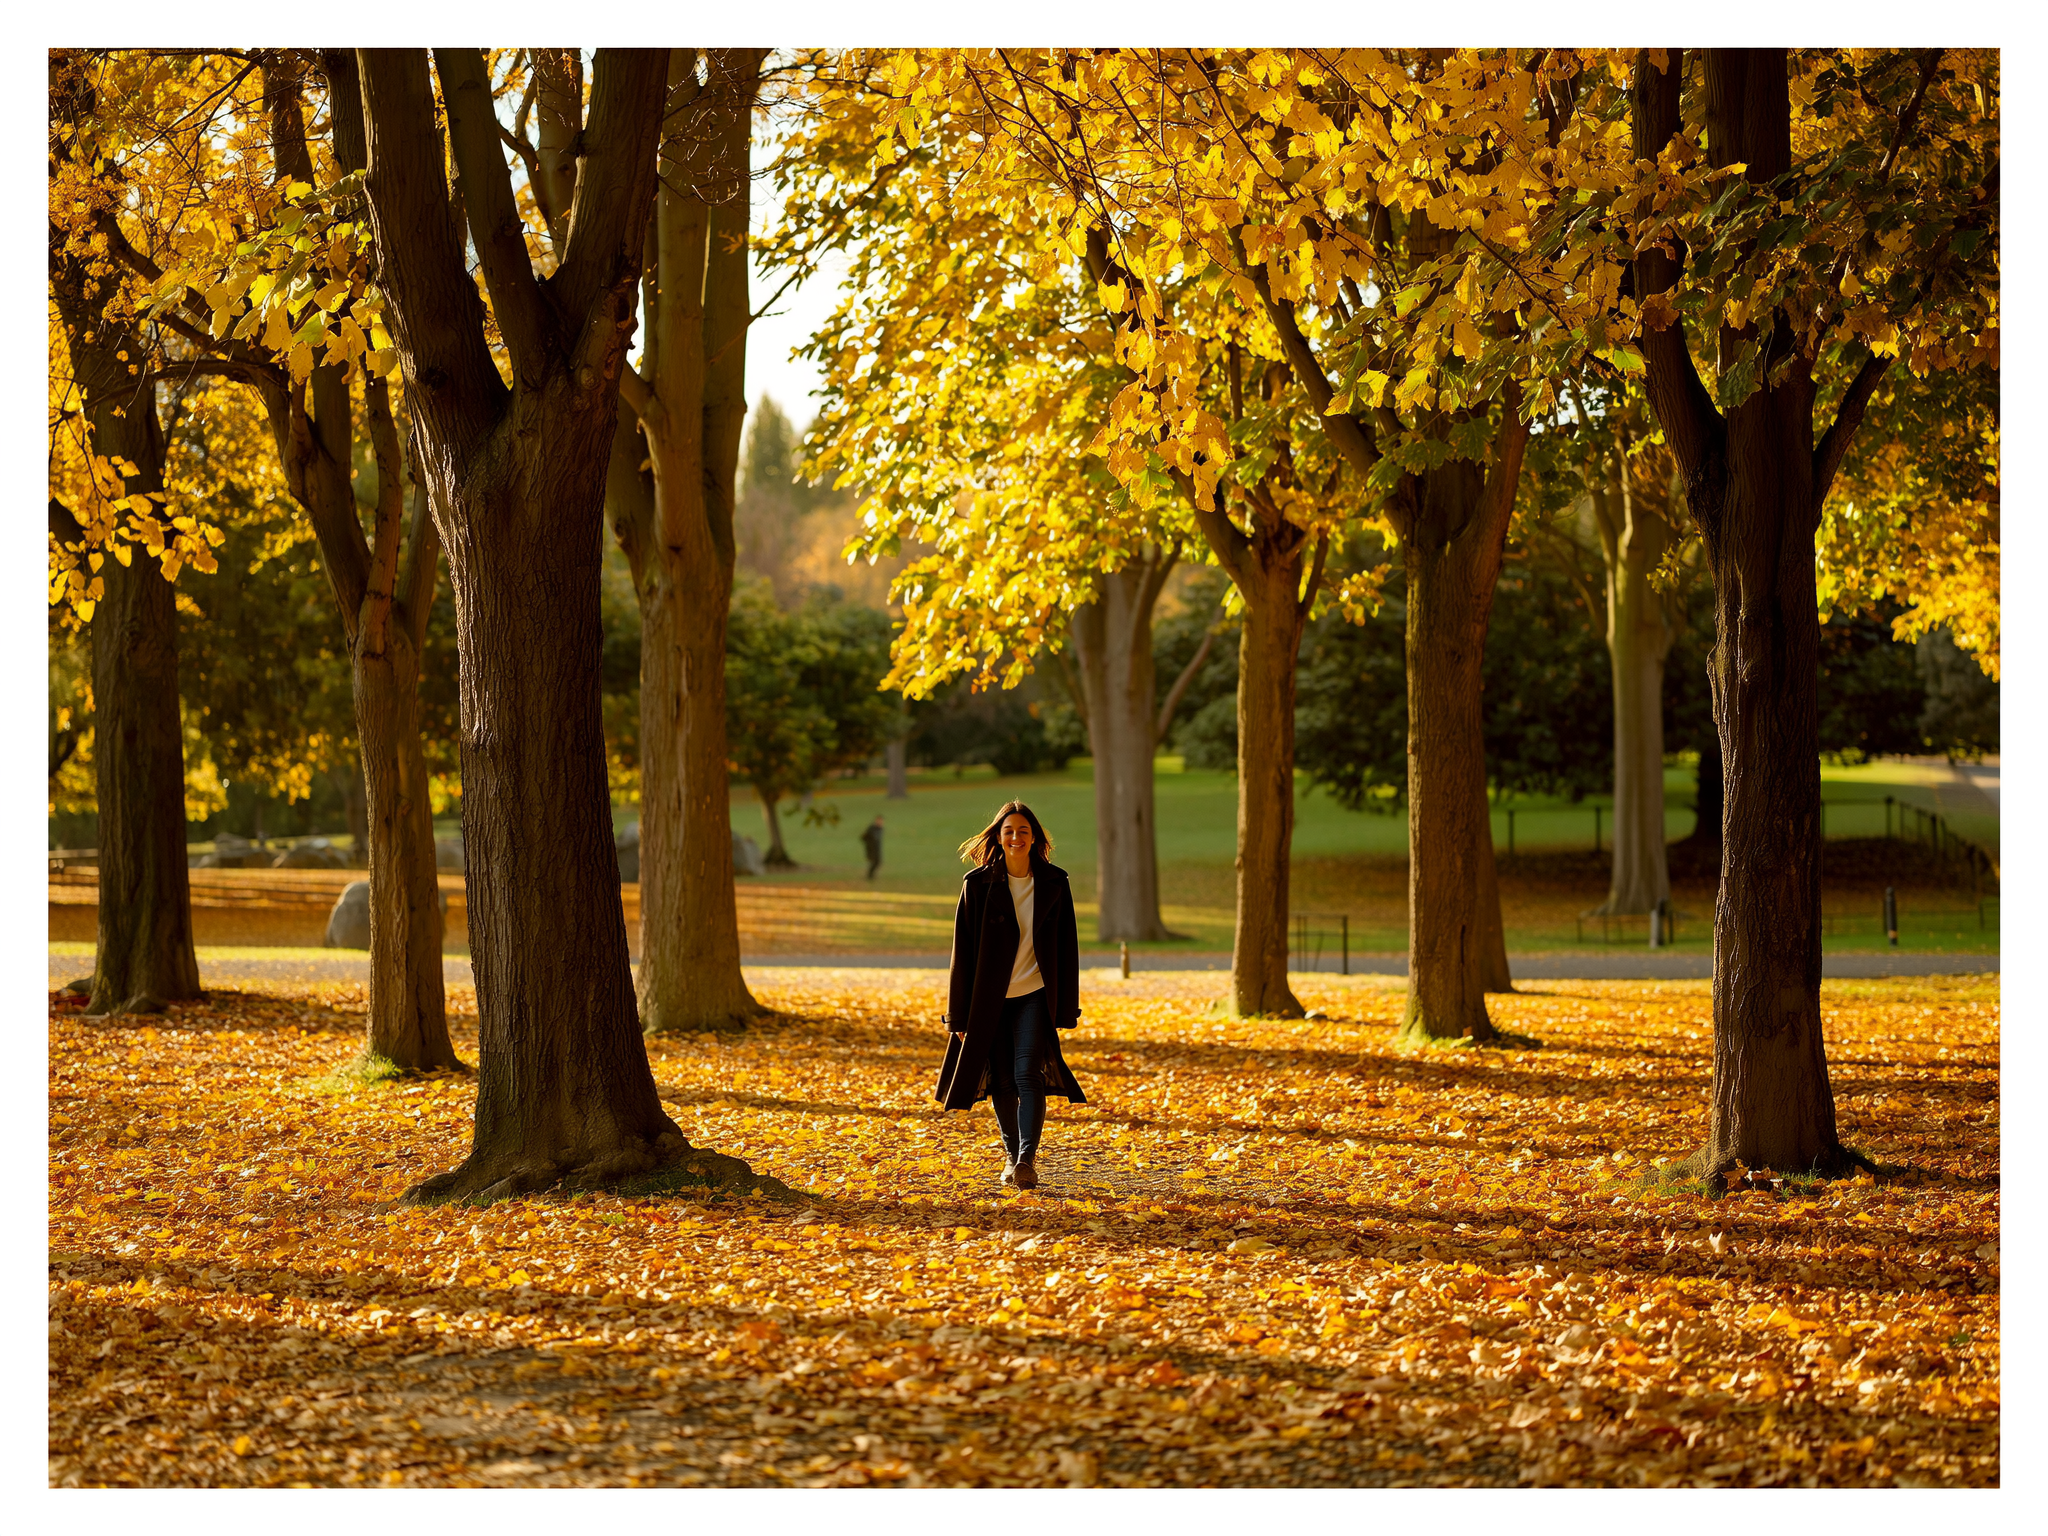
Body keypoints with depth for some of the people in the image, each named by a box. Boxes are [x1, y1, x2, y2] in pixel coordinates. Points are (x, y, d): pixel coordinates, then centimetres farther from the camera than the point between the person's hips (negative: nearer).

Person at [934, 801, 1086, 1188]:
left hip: (1035, 996, -1)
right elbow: (963, 949, -1)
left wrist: (1067, 1008, 3)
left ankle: (1027, 1159, -17)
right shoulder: (978, 884, -3)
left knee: (1028, 1074, -15)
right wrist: (960, 1013, -2)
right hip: (990, 1000, 1)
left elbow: (1067, 947, 6)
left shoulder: (1054, 883, 0)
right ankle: (1011, 1154, 26)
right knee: (1001, 1082, 7)